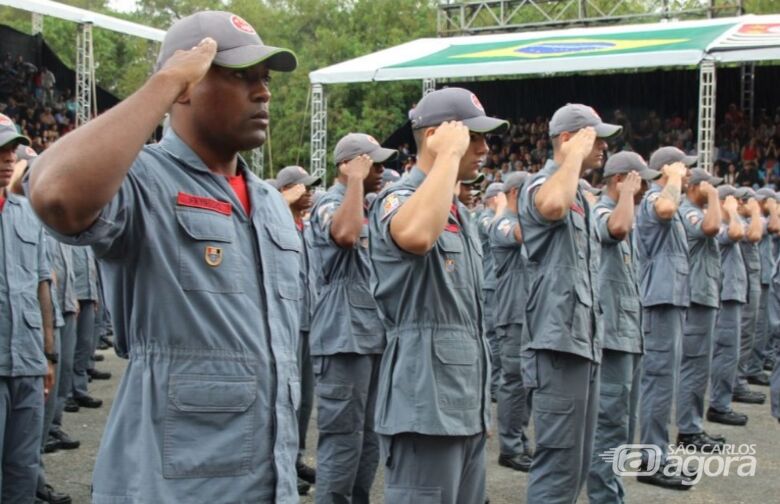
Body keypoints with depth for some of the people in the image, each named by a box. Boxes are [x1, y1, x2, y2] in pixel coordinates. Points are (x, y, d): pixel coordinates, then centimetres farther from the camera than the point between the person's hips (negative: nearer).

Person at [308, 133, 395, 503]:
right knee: (342, 441, -6)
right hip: (344, 338, -9)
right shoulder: (330, 203, -9)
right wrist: (357, 180, -21)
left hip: (373, 335, 9)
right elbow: (345, 234, -33)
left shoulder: (368, 206, 18)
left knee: (368, 439, 16)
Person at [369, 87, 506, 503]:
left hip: (465, 406, 9)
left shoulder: (459, 212, 18)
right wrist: (450, 154, -23)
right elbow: (416, 235, -37)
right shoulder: (398, 199, -10)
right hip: (425, 403, -9)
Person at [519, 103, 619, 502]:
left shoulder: (579, 194, 19)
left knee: (577, 462, 14)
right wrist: (577, 153, -20)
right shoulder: (541, 185, -9)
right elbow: (553, 206, -37)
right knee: (559, 463, -7)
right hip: (559, 340, -10)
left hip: (584, 339, 10)